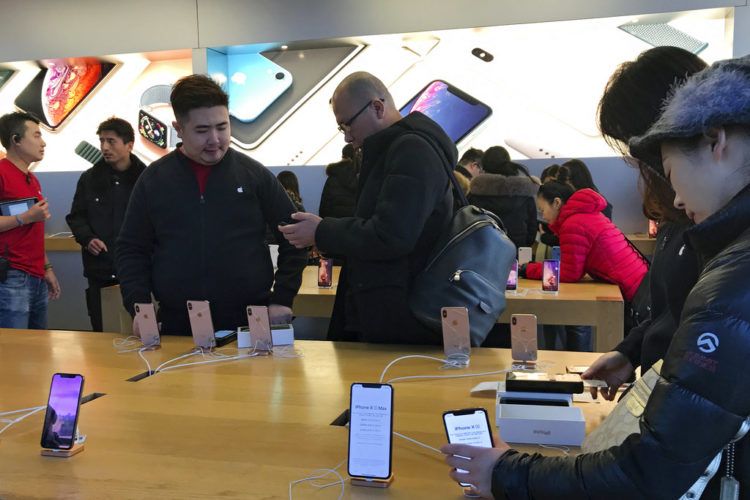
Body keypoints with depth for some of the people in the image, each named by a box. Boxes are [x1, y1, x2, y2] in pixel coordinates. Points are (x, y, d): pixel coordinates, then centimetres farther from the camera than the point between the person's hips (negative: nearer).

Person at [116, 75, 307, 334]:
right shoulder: (153, 179, 5)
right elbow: (132, 251, 9)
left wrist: (282, 300, -3)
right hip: (177, 327, 1)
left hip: (252, 323, -1)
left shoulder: (255, 174, 1)